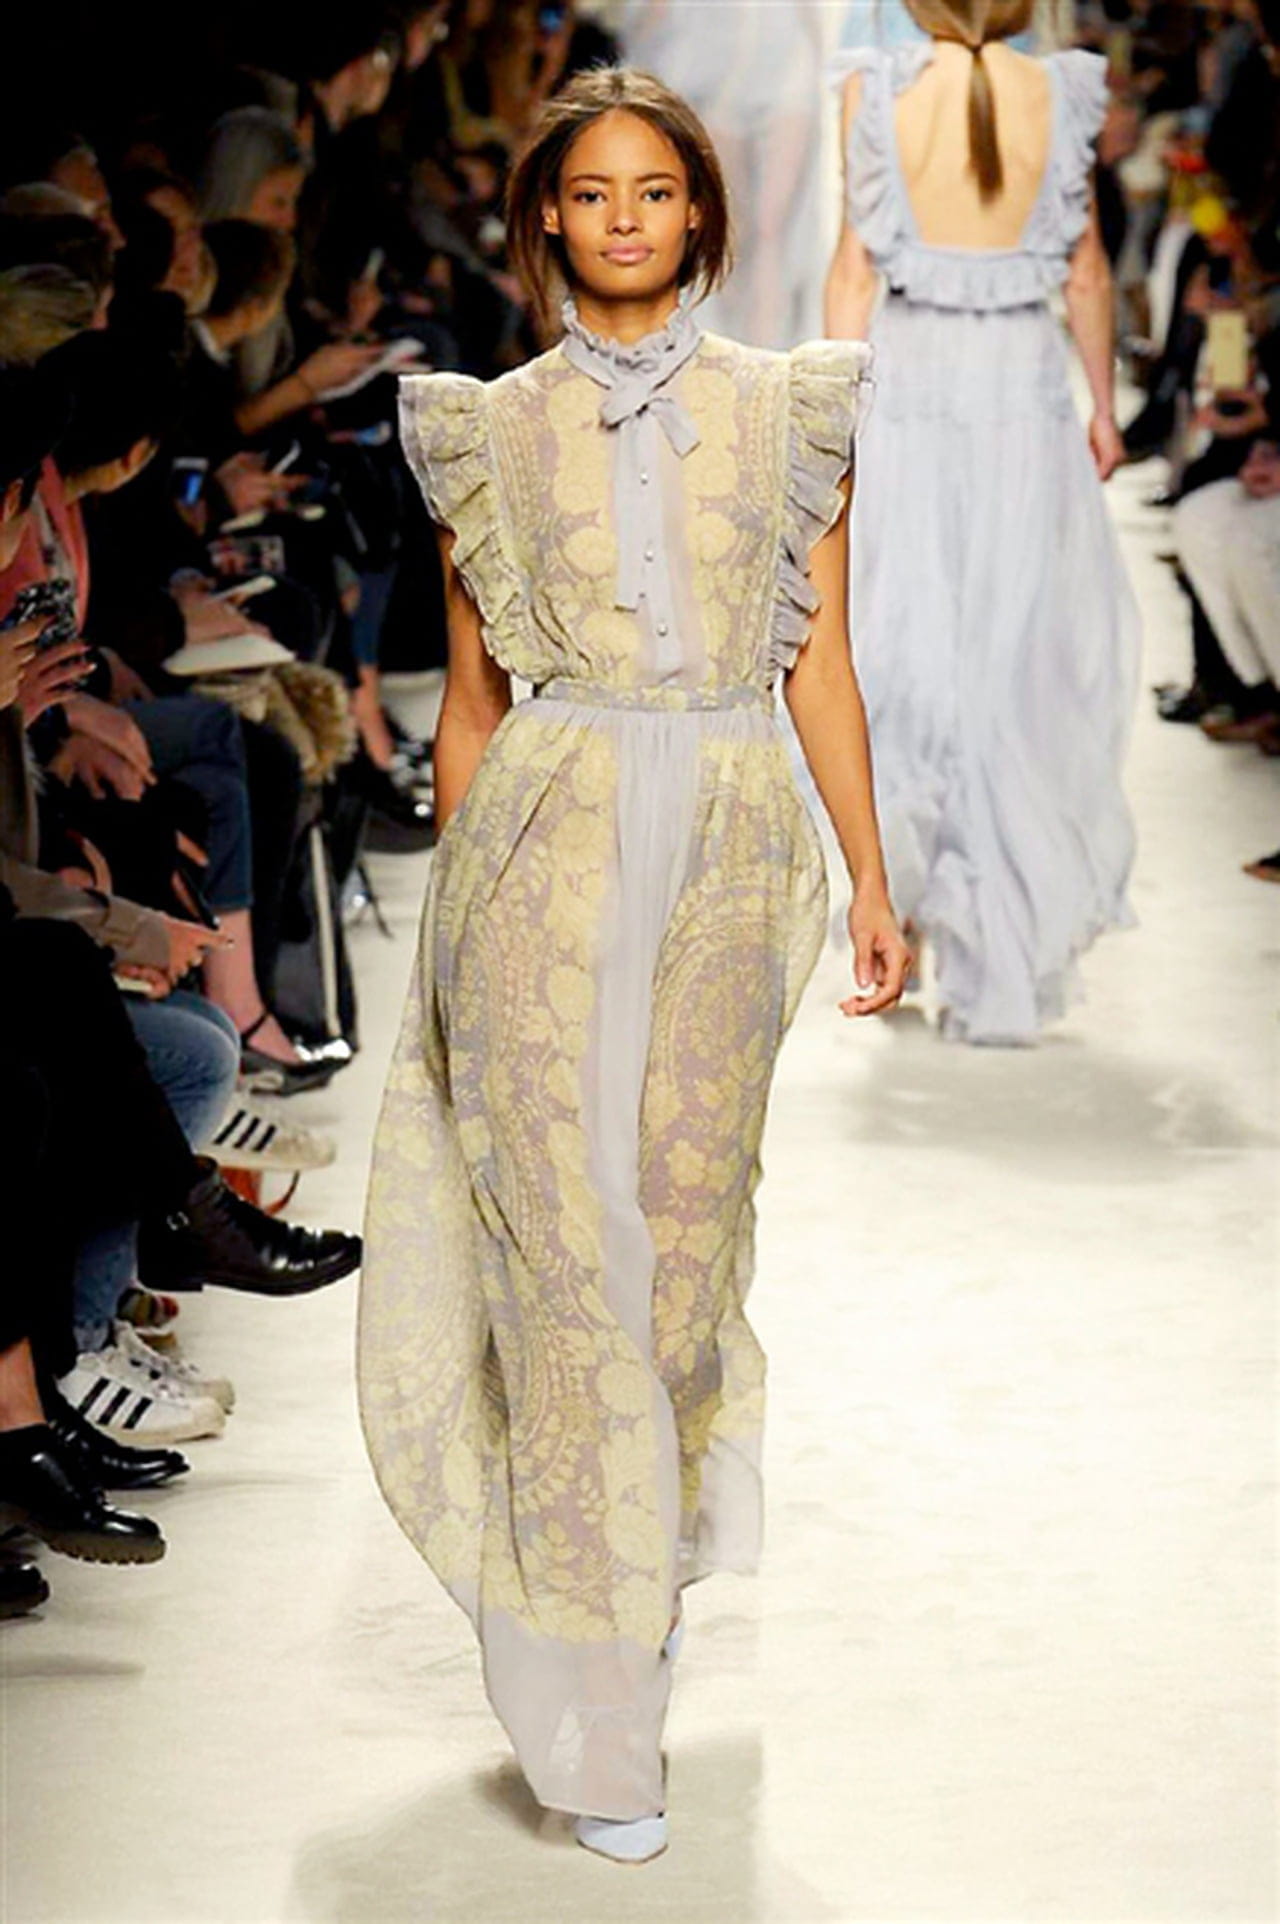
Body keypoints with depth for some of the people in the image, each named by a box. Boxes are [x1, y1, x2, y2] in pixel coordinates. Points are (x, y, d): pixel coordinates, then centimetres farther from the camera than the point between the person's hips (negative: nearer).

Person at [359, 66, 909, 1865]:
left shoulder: (787, 412, 9)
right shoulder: (496, 428, 8)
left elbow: (823, 667, 9)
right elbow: (472, 694, 11)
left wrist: (872, 881, 5)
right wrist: (457, 899, 11)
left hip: (730, 846, 1)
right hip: (553, 838, -1)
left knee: (690, 1213, 5)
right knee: (568, 1221, -6)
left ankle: (653, 1558, 28)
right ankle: (596, 1709, 0)